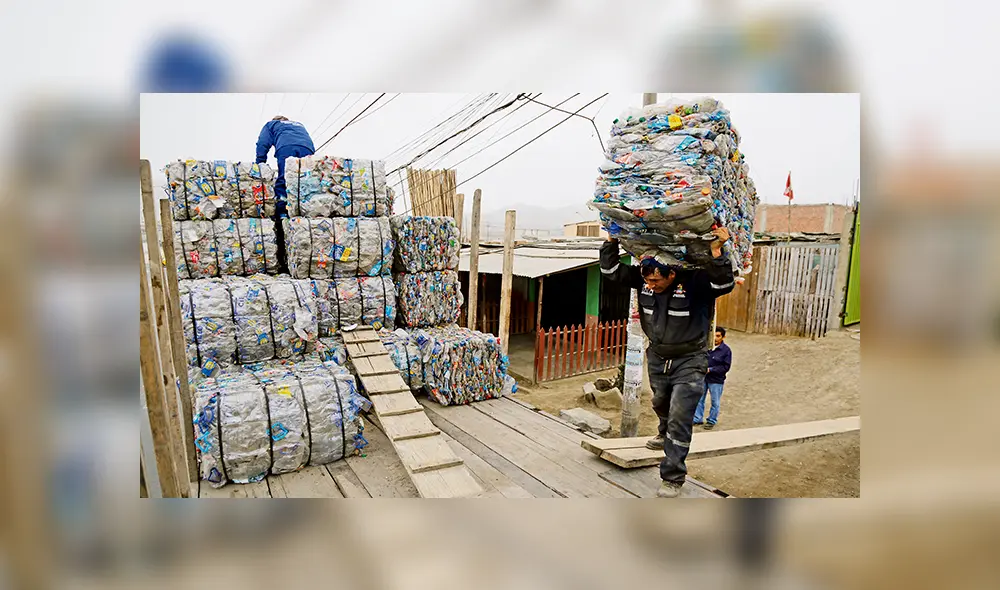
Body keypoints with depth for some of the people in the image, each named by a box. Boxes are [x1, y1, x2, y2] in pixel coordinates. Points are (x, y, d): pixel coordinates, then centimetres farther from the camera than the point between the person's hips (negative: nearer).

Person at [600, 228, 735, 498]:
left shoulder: (694, 282, -23)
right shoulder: (643, 280, -10)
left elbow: (724, 284, -37)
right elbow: (611, 269, -5)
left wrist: (716, 252, -48)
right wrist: (612, 240, -14)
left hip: (689, 361, -5)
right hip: (658, 357, 6)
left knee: (679, 419, -9)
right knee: (660, 404, 28)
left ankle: (673, 478, 0)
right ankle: (665, 435, 61)